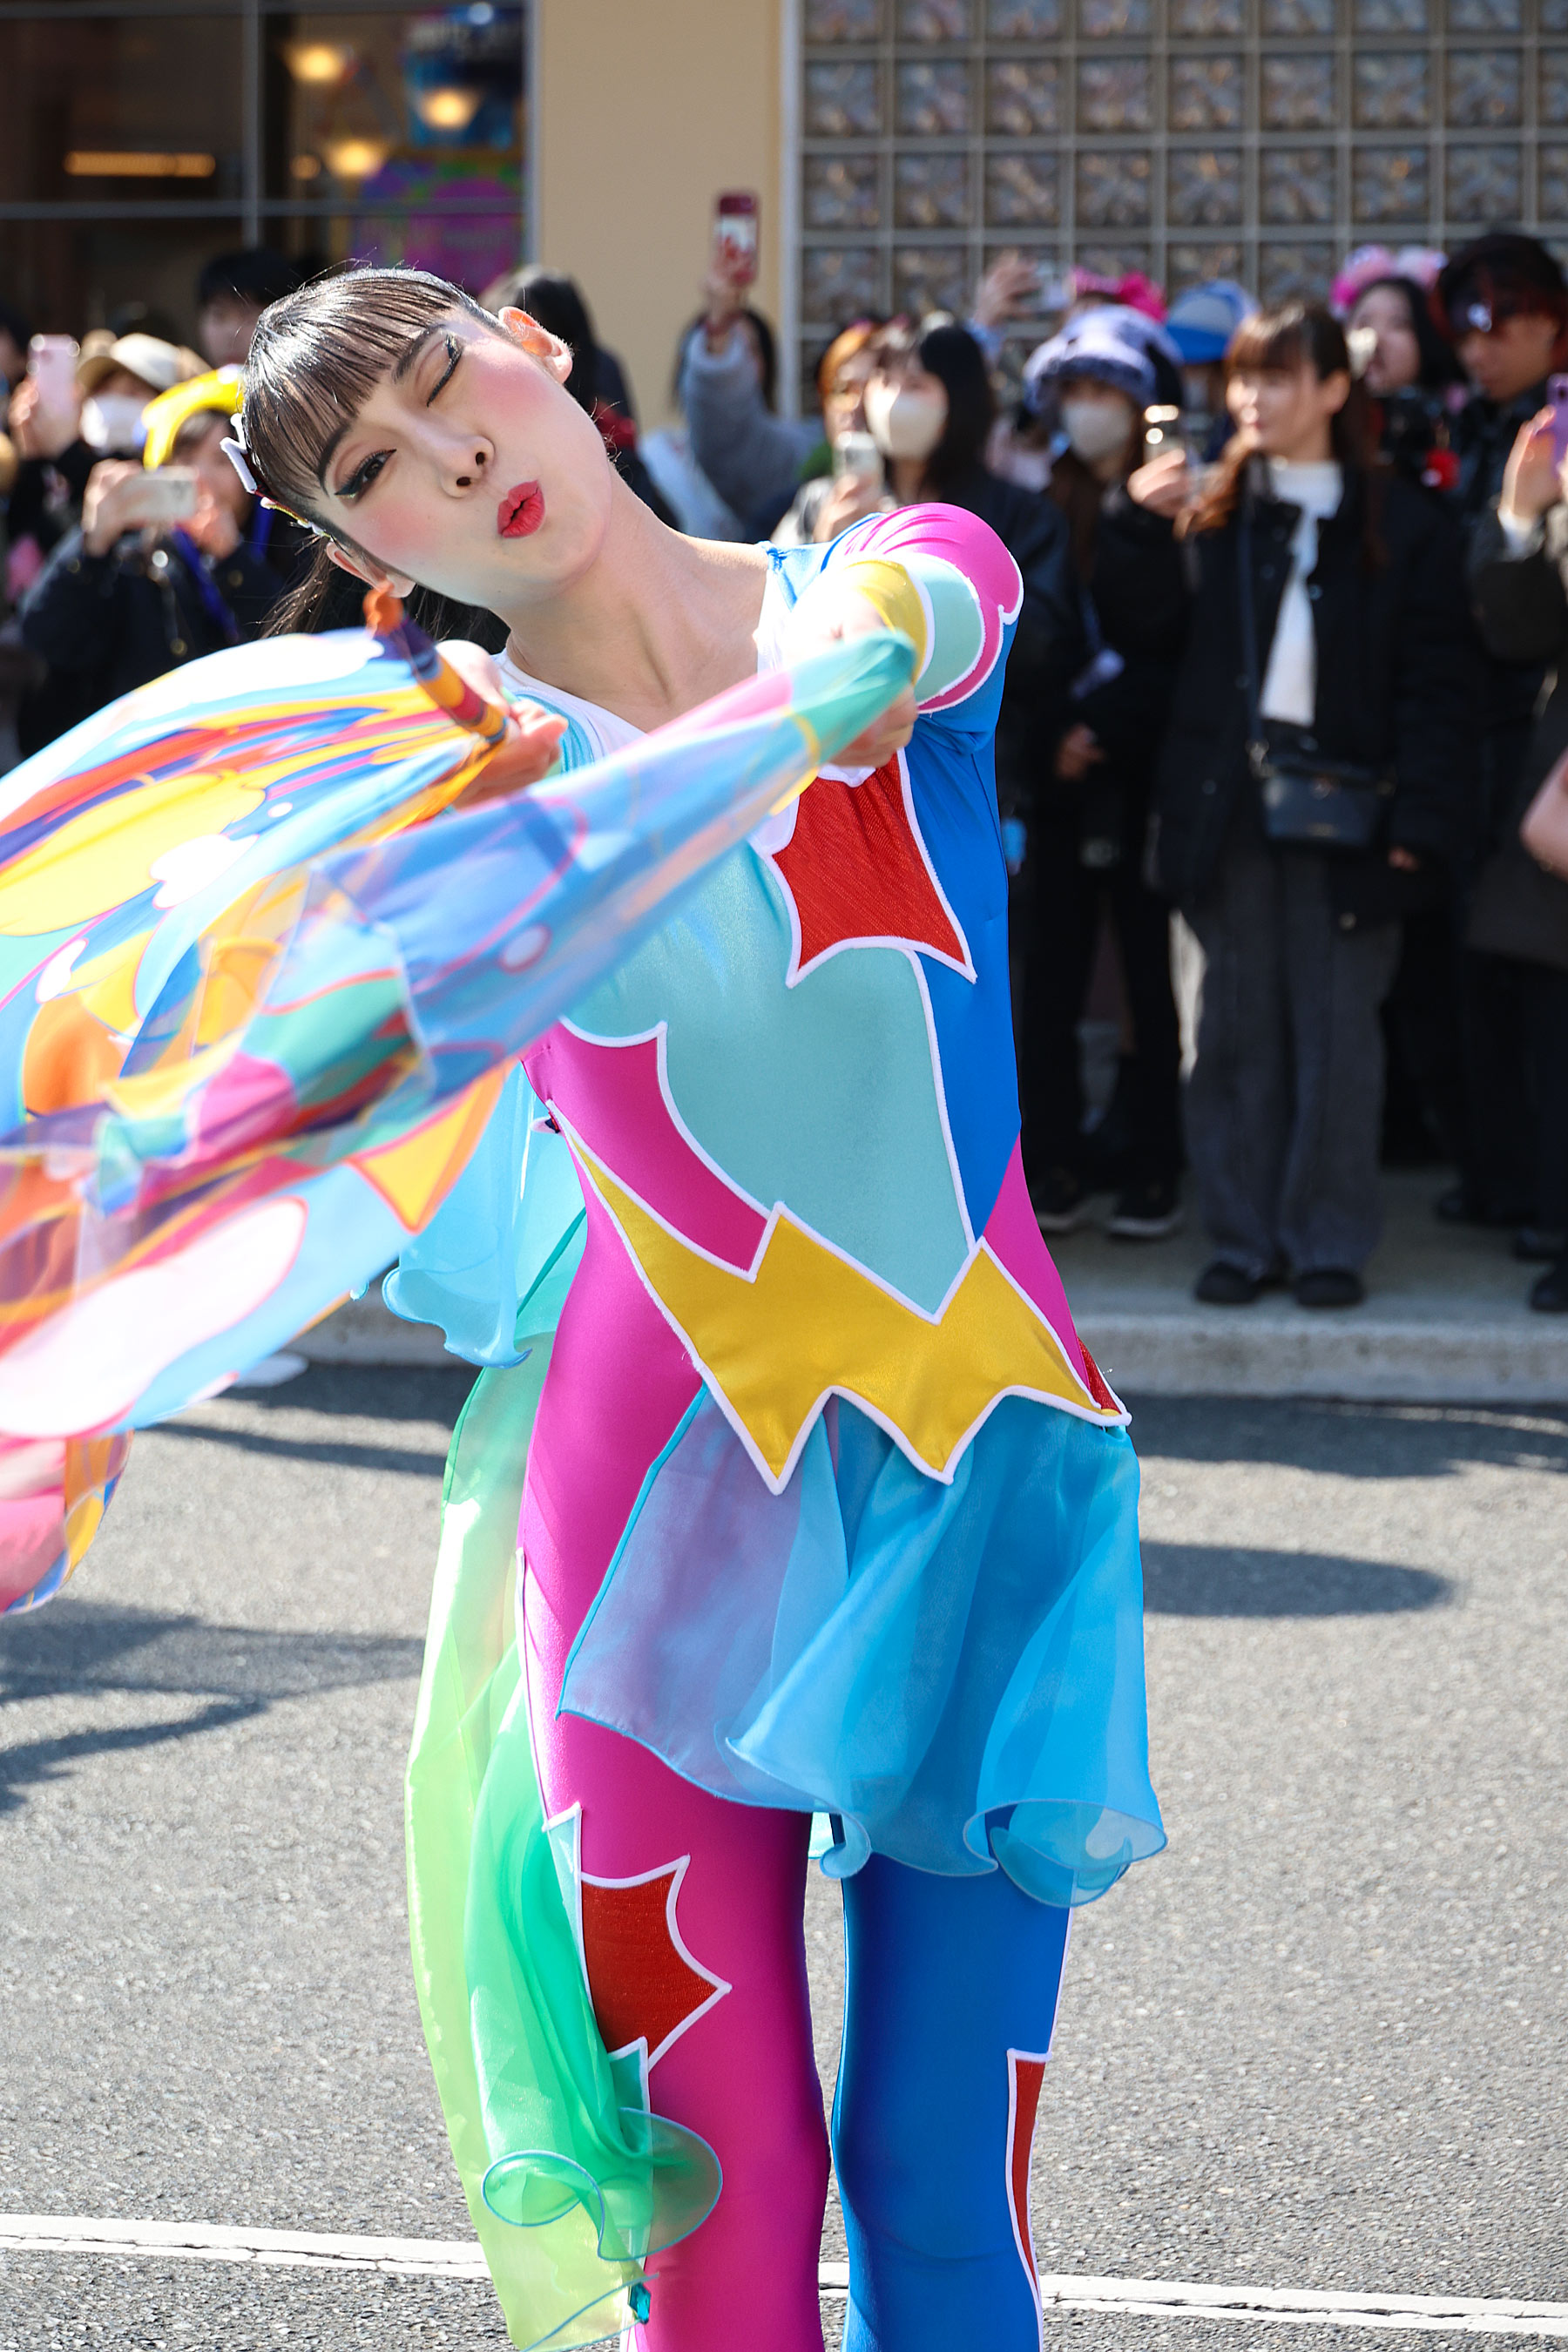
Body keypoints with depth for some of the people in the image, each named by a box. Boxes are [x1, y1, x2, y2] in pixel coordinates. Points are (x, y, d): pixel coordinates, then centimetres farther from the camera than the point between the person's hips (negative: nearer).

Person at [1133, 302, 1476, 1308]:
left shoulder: (1402, 525, 2)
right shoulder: (1208, 510, 7)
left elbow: (1438, 686, 0)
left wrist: (1420, 824, -8)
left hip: (1343, 806, -2)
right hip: (1226, 801, 2)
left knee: (1337, 1029, 2)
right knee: (1237, 1028, 5)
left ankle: (1332, 1241, 10)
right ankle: (1245, 1235, 13)